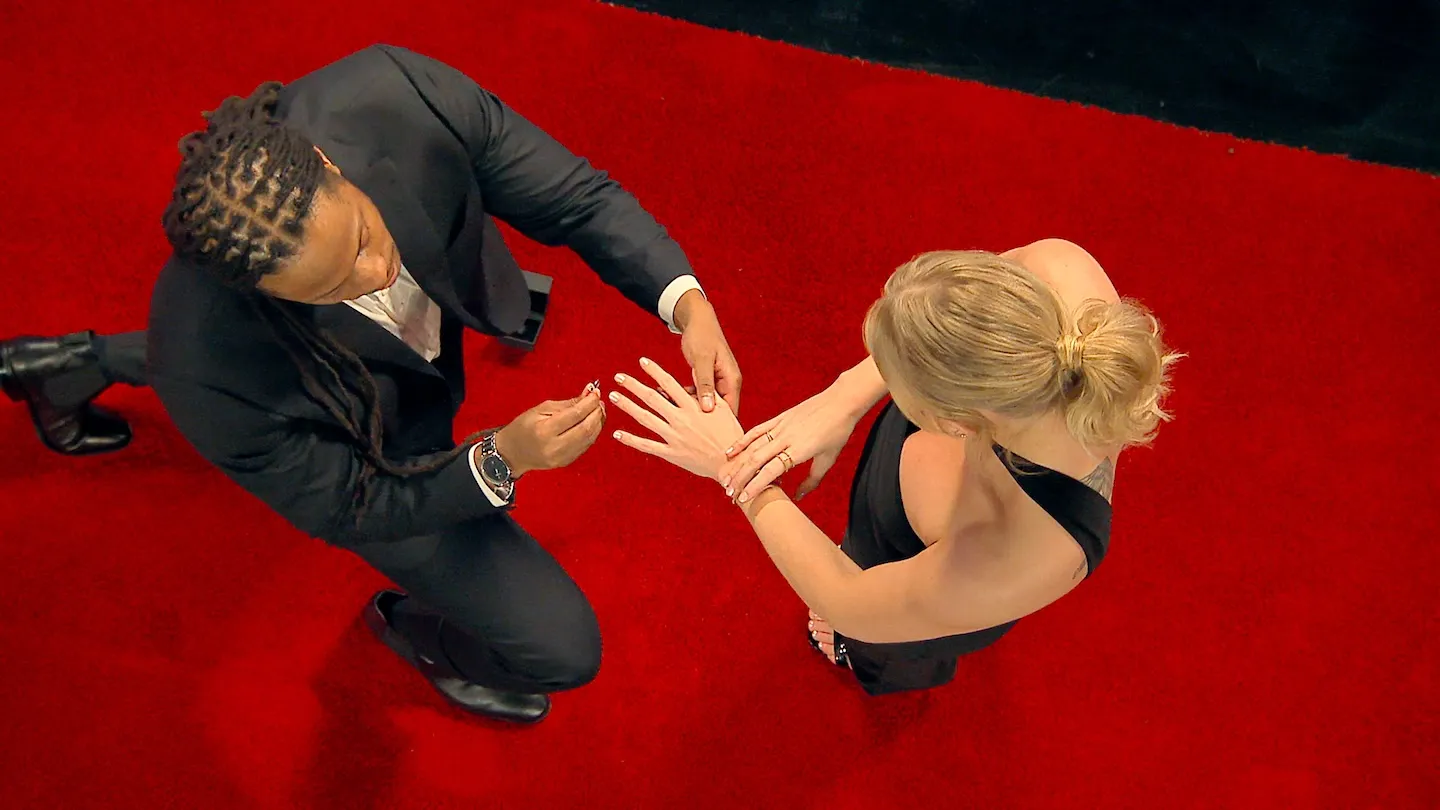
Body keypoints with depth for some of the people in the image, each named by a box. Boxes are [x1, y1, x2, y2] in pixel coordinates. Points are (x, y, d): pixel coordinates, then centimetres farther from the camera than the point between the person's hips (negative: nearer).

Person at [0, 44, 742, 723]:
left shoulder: (393, 95, -38)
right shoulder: (207, 372, -42)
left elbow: (575, 197, -27)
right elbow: (346, 509, -25)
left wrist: (687, 302, -42)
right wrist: (500, 459, -40)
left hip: (430, 335, 5)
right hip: (372, 460, -5)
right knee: (562, 647, -4)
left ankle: (82, 366, 56)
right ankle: (416, 629, 31)